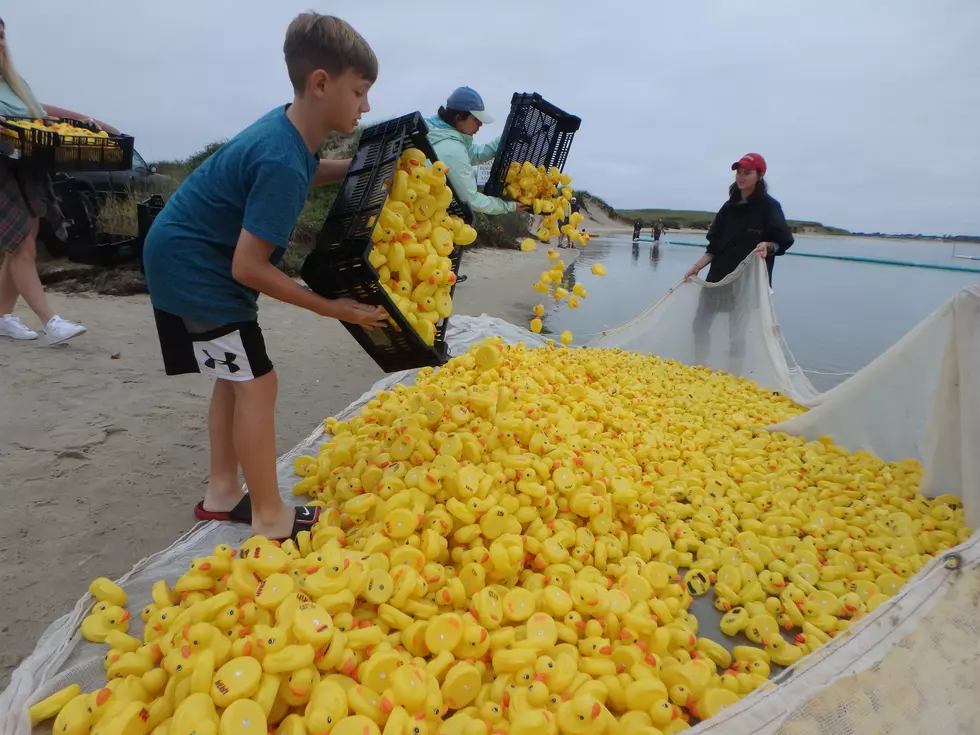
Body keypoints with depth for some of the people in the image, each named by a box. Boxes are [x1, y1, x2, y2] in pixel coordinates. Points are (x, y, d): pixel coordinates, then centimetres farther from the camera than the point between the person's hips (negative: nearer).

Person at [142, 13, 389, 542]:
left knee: (237, 375, 14)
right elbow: (249, 268, -28)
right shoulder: (282, 162, -29)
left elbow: (307, 173, 24)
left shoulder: (291, 128, -1)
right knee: (256, 383, -8)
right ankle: (270, 519, 3)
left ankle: (222, 492, 27)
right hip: (194, 266, -10)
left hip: (190, 259, 10)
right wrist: (330, 308, -23)